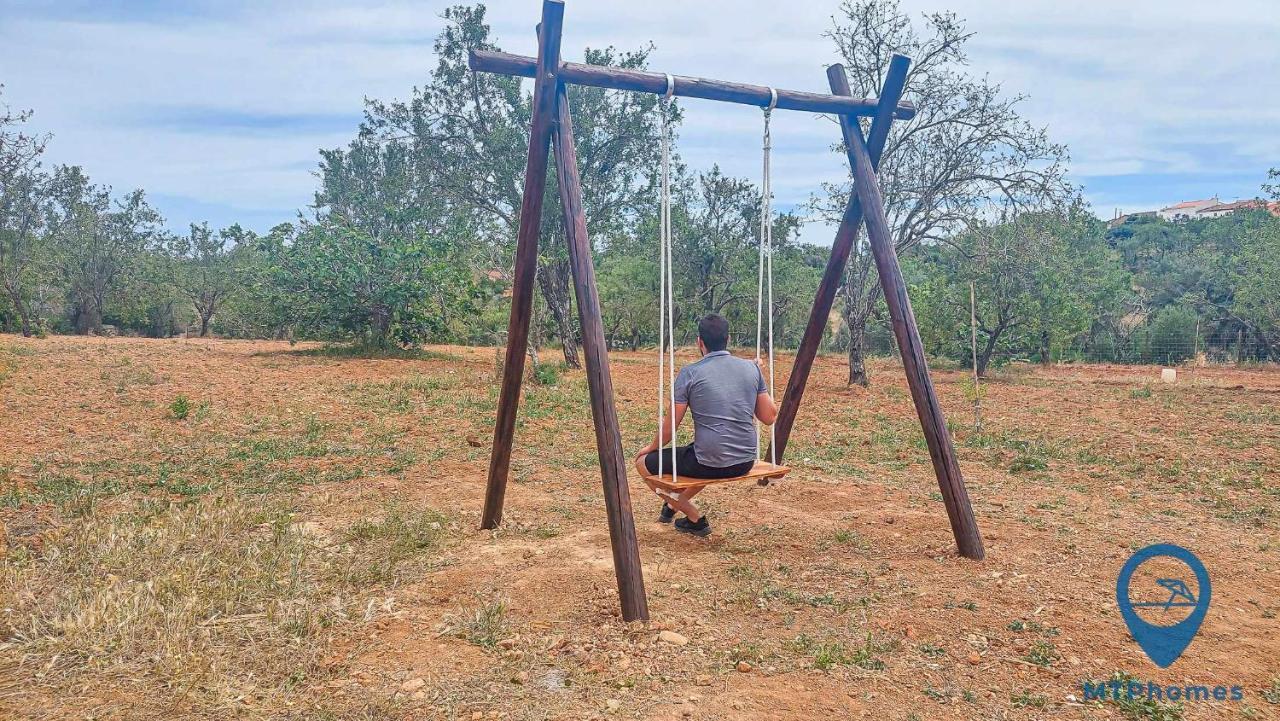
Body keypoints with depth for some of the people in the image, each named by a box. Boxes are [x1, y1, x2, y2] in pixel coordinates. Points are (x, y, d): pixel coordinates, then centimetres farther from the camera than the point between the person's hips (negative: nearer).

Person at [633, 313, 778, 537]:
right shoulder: (752, 368, 2)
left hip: (710, 464, -6)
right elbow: (769, 417, 8)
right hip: (746, 463, 6)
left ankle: (696, 518, 14)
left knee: (643, 463, 14)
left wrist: (652, 447, 16)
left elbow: (670, 426, -3)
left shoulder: (690, 373, -8)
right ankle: (675, 504, 47)